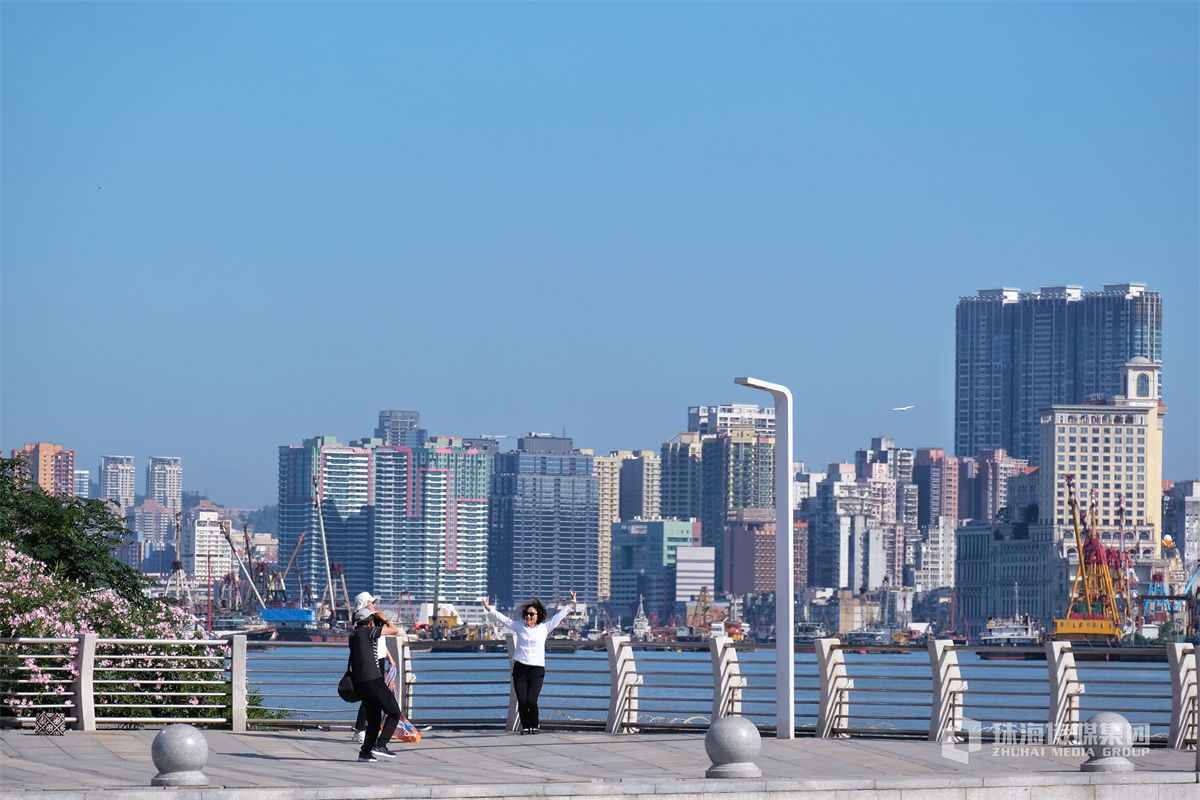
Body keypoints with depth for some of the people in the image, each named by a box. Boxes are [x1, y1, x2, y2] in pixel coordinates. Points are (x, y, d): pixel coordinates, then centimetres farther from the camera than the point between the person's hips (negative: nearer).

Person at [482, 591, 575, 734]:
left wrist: (571, 603, 13)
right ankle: (525, 726, 12)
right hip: (520, 669, 2)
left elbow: (559, 616, 14)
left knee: (531, 701, -12)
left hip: (537, 670, -2)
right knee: (522, 701, -5)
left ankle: (534, 726, 7)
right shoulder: (519, 627, 12)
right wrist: (489, 609, 10)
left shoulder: (544, 628, 9)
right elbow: (502, 619, 15)